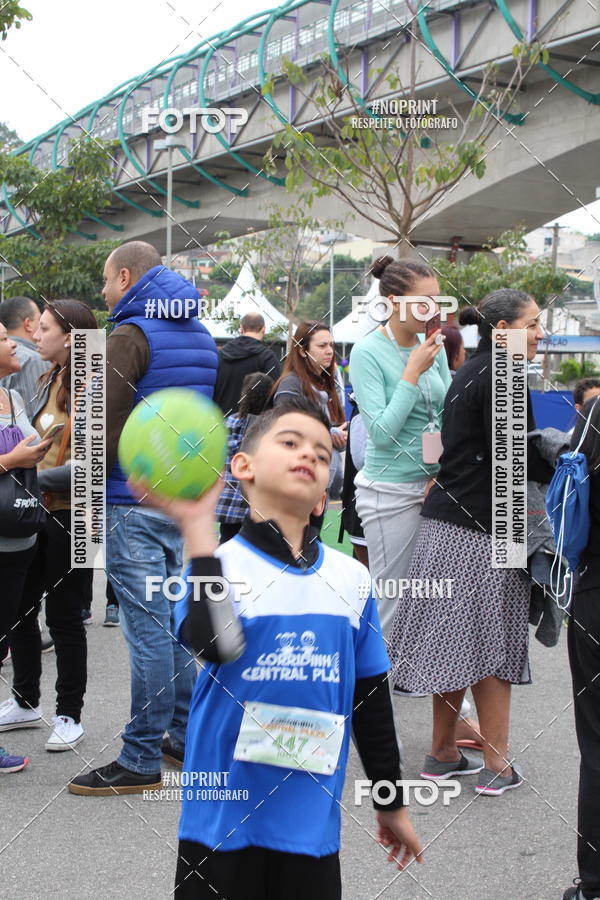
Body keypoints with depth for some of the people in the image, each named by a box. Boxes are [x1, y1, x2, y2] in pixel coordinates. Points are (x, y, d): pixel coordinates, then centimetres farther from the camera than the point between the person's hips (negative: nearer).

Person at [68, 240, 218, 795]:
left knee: (147, 628, -5)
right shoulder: (201, 336, 16)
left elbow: (107, 424, -16)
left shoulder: (131, 335, -11)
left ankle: (141, 761, 1)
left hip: (135, 500, -8)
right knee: (174, 620, 15)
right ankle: (184, 737, 23)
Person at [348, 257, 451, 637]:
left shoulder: (433, 347, 6)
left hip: (433, 485, 6)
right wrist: (413, 373, -17)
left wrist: (444, 472, 0)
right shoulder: (368, 352, -11)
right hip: (391, 491, -6)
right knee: (393, 600, 1)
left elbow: (447, 416, 13)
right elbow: (381, 432, -17)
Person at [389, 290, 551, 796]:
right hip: (483, 530, -9)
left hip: (448, 521, 9)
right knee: (492, 645, -1)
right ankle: (497, 766, 7)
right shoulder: (501, 377, -14)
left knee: (458, 641, 13)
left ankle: (443, 754, 21)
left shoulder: (469, 372, 17)